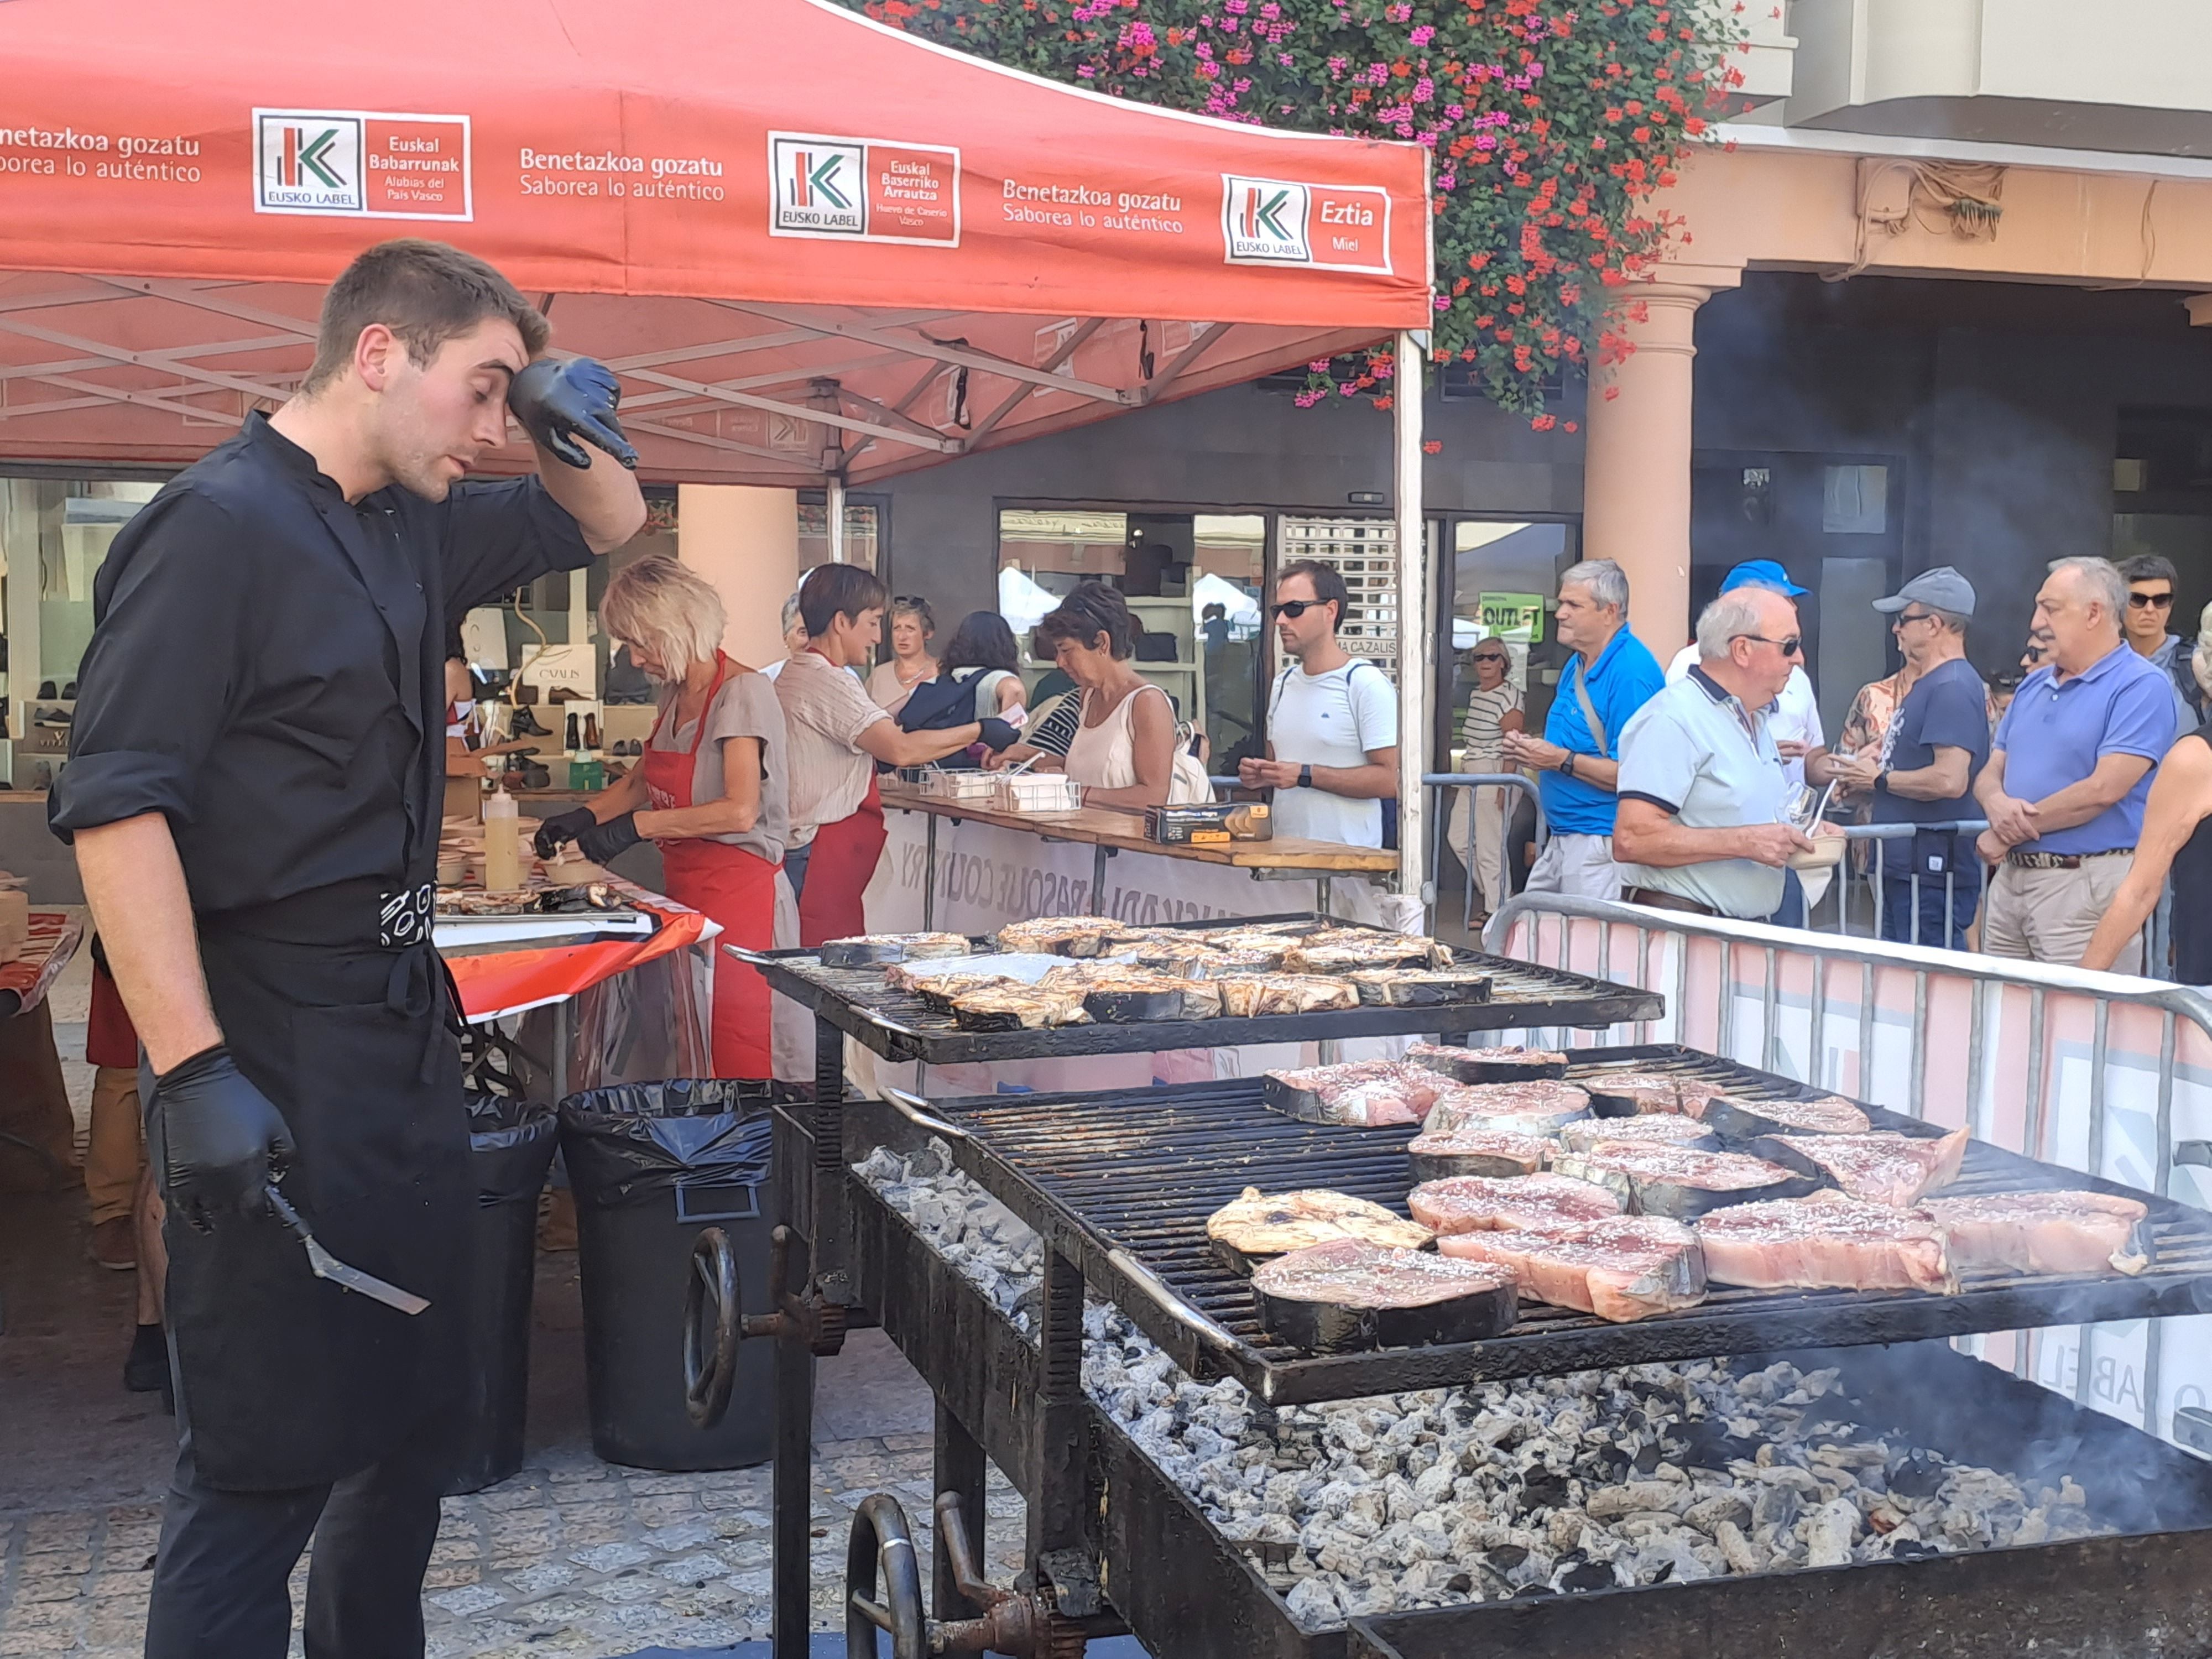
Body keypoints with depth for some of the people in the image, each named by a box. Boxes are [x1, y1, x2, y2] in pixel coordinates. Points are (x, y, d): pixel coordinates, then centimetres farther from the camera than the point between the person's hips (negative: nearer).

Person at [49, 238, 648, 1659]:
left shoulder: (411, 527, 11)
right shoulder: (218, 525, -14)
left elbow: (607, 526, 27)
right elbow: (115, 804, -20)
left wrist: (572, 429, 3)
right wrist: (194, 1075, -25)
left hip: (403, 1029, 9)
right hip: (271, 1057, -9)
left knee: (421, 1411, 18)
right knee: (272, 1454, -2)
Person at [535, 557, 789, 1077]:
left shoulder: (744, 693, -14)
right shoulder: (675, 694, 12)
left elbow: (740, 812, -23)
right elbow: (644, 779, 26)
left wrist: (636, 826, -21)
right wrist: (585, 816, 9)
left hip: (734, 884, -8)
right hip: (684, 880, 8)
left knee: (733, 1039, -6)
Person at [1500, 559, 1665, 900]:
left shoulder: (1631, 673, -17)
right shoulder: (1577, 665, 15)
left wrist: (1562, 760, -21)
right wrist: (1528, 748, 6)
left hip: (1603, 845, -10)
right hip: (1561, 842, 10)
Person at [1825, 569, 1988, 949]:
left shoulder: (1952, 687, -16)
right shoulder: (1930, 684, 17)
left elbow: (1950, 780, -26)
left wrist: (1879, 779, -12)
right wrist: (1879, 760, 8)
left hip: (1931, 872, -11)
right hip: (1908, 867, 11)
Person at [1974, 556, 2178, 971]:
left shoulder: (2141, 685, -8)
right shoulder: (2034, 684, 17)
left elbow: (2103, 789, -18)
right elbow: (1991, 771, 17)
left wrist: (2008, 834, -10)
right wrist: (1996, 803, -9)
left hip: (2085, 885, -7)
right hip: (2010, 877, 7)